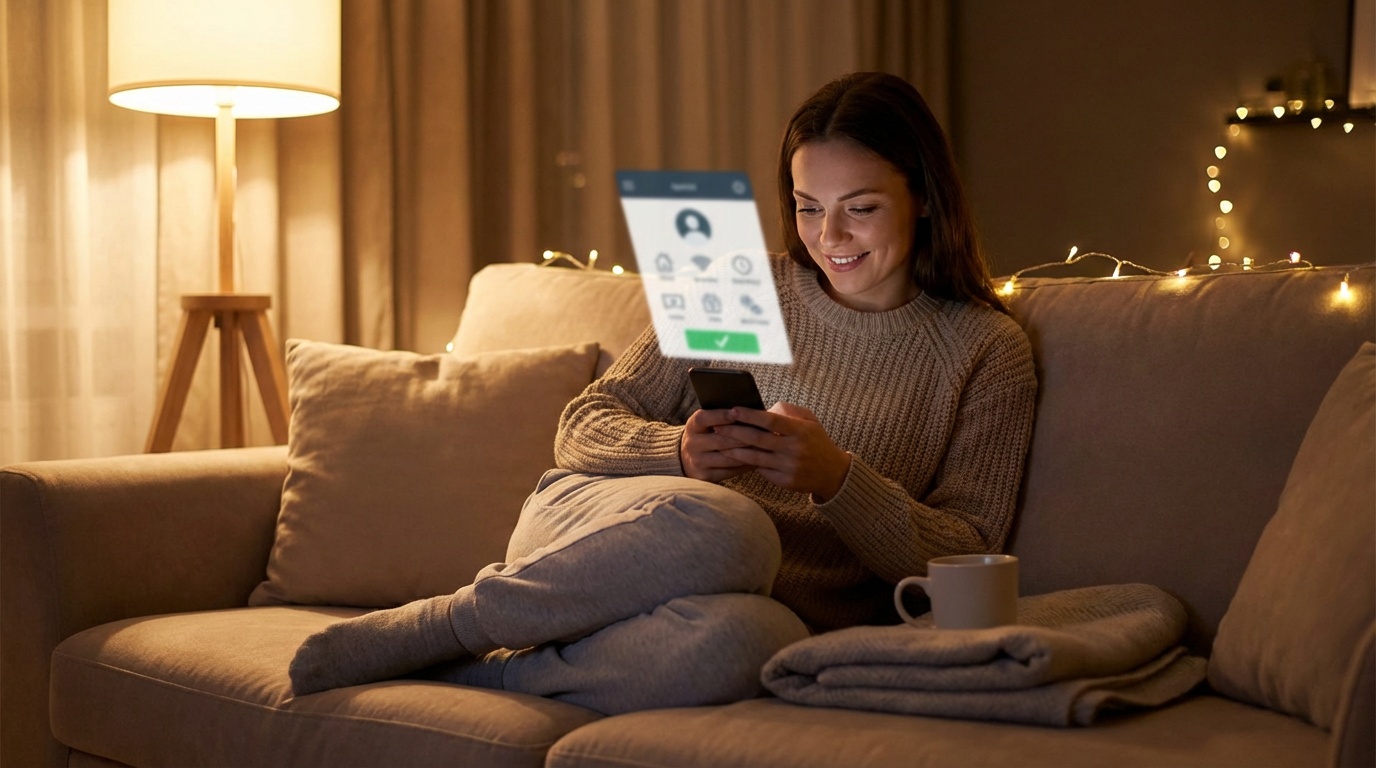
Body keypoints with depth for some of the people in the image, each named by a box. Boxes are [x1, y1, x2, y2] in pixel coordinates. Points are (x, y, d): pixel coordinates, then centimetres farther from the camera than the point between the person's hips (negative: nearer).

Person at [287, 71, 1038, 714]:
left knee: (742, 640, -41)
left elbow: (967, 561, 0)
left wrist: (837, 478, -17)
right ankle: (437, 626, -22)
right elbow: (583, 426, 8)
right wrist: (679, 453, -15)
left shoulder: (988, 350, 7)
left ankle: (475, 670, -21)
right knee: (722, 525, -38)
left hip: (775, 614, -1)